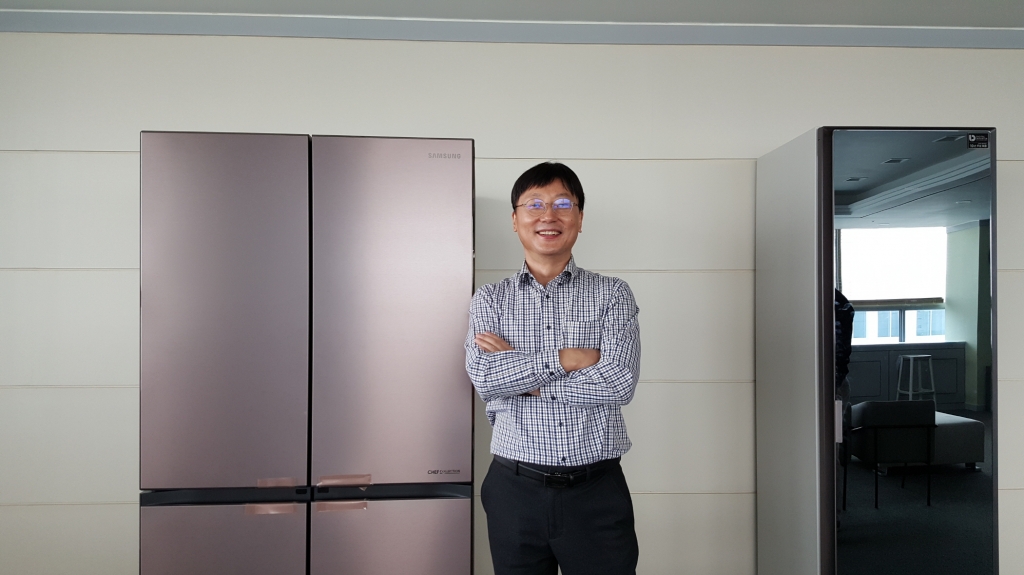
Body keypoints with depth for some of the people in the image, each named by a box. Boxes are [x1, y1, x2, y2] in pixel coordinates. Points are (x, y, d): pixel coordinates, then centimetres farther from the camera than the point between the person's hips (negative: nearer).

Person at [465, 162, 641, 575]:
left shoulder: (613, 294, 1)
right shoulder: (490, 300, 4)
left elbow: (619, 382, -13)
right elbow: (484, 379, -10)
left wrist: (519, 378, -10)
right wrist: (563, 358, -16)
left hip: (597, 491, 0)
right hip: (516, 489, 1)